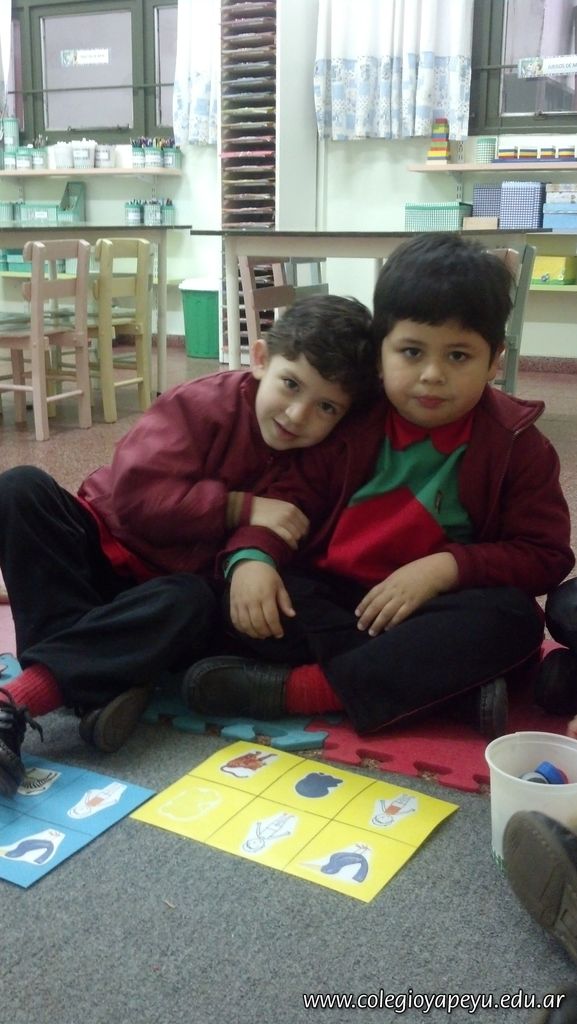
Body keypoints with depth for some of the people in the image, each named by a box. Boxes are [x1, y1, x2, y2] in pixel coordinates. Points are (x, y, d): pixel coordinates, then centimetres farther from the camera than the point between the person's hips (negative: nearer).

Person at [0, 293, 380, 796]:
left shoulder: (324, 460, -5)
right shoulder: (207, 402, -13)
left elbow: (280, 528, -18)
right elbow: (136, 495, -22)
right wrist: (242, 506, -22)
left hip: (172, 587, 0)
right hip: (106, 549, 0)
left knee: (191, 604, -36)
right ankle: (96, 683, -34)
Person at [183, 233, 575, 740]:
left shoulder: (516, 444, -5)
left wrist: (446, 566, -22)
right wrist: (250, 556, -20)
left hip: (432, 611, -1)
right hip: (332, 598, 2)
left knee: (513, 617, -32)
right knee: (238, 597, -25)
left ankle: (300, 690, -31)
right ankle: (450, 682, -28)